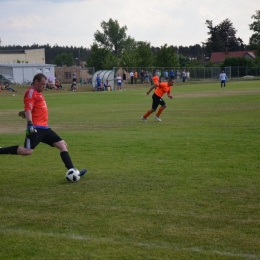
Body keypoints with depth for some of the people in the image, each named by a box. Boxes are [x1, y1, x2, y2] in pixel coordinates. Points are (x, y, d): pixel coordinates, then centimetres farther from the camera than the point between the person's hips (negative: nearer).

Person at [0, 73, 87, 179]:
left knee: (63, 145, 5)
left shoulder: (37, 93, 22)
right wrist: (30, 124, -31)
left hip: (44, 128, 10)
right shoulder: (31, 92, -7)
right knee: (27, 151, -23)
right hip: (36, 128, -10)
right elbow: (28, 109, -20)